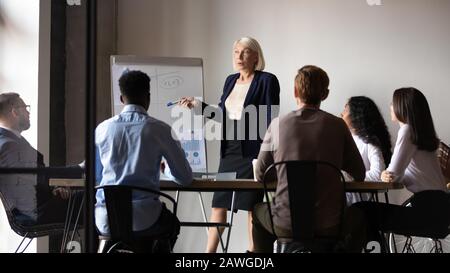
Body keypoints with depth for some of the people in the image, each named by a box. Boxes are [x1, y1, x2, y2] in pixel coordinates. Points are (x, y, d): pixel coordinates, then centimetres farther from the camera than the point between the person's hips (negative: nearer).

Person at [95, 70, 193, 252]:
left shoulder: (103, 128, 3)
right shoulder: (160, 129, -4)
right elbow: (185, 178, 3)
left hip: (106, 222, 2)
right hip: (143, 220, -2)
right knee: (171, 223, 33)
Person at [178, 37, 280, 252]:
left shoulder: (267, 81, -6)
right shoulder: (230, 81, 14)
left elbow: (271, 120, -10)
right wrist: (198, 106, 7)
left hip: (253, 153, -6)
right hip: (229, 151, 7)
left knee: (252, 205, -1)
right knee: (218, 203, 8)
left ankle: (253, 251, 8)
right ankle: (209, 251, 15)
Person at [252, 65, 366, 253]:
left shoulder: (278, 125, -4)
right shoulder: (338, 125, -4)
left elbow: (260, 175, 5)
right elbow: (359, 175, 3)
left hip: (285, 226, 0)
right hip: (329, 226, 0)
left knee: (259, 211, 34)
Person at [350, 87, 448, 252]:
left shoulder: (408, 130, -9)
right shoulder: (420, 131, 18)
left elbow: (394, 173, -12)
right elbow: (399, 173, 17)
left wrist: (385, 174, 9)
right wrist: (387, 175, -3)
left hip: (428, 209, -9)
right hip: (434, 205, 9)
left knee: (361, 211, -11)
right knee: (367, 210, 12)